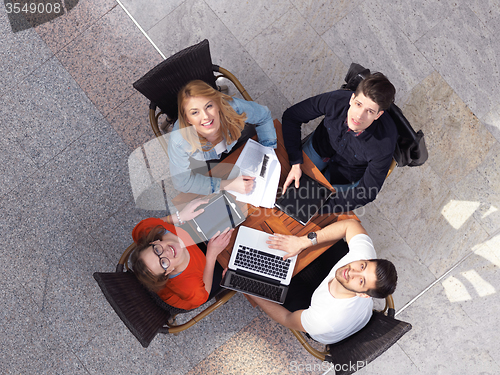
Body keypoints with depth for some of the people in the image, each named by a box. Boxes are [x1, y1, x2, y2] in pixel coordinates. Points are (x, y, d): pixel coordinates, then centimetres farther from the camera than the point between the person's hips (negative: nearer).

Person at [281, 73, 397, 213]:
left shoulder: (384, 145, -39)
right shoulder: (336, 100, -35)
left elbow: (368, 192, -25)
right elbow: (291, 116, -20)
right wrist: (296, 164, -28)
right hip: (320, 147, 2)